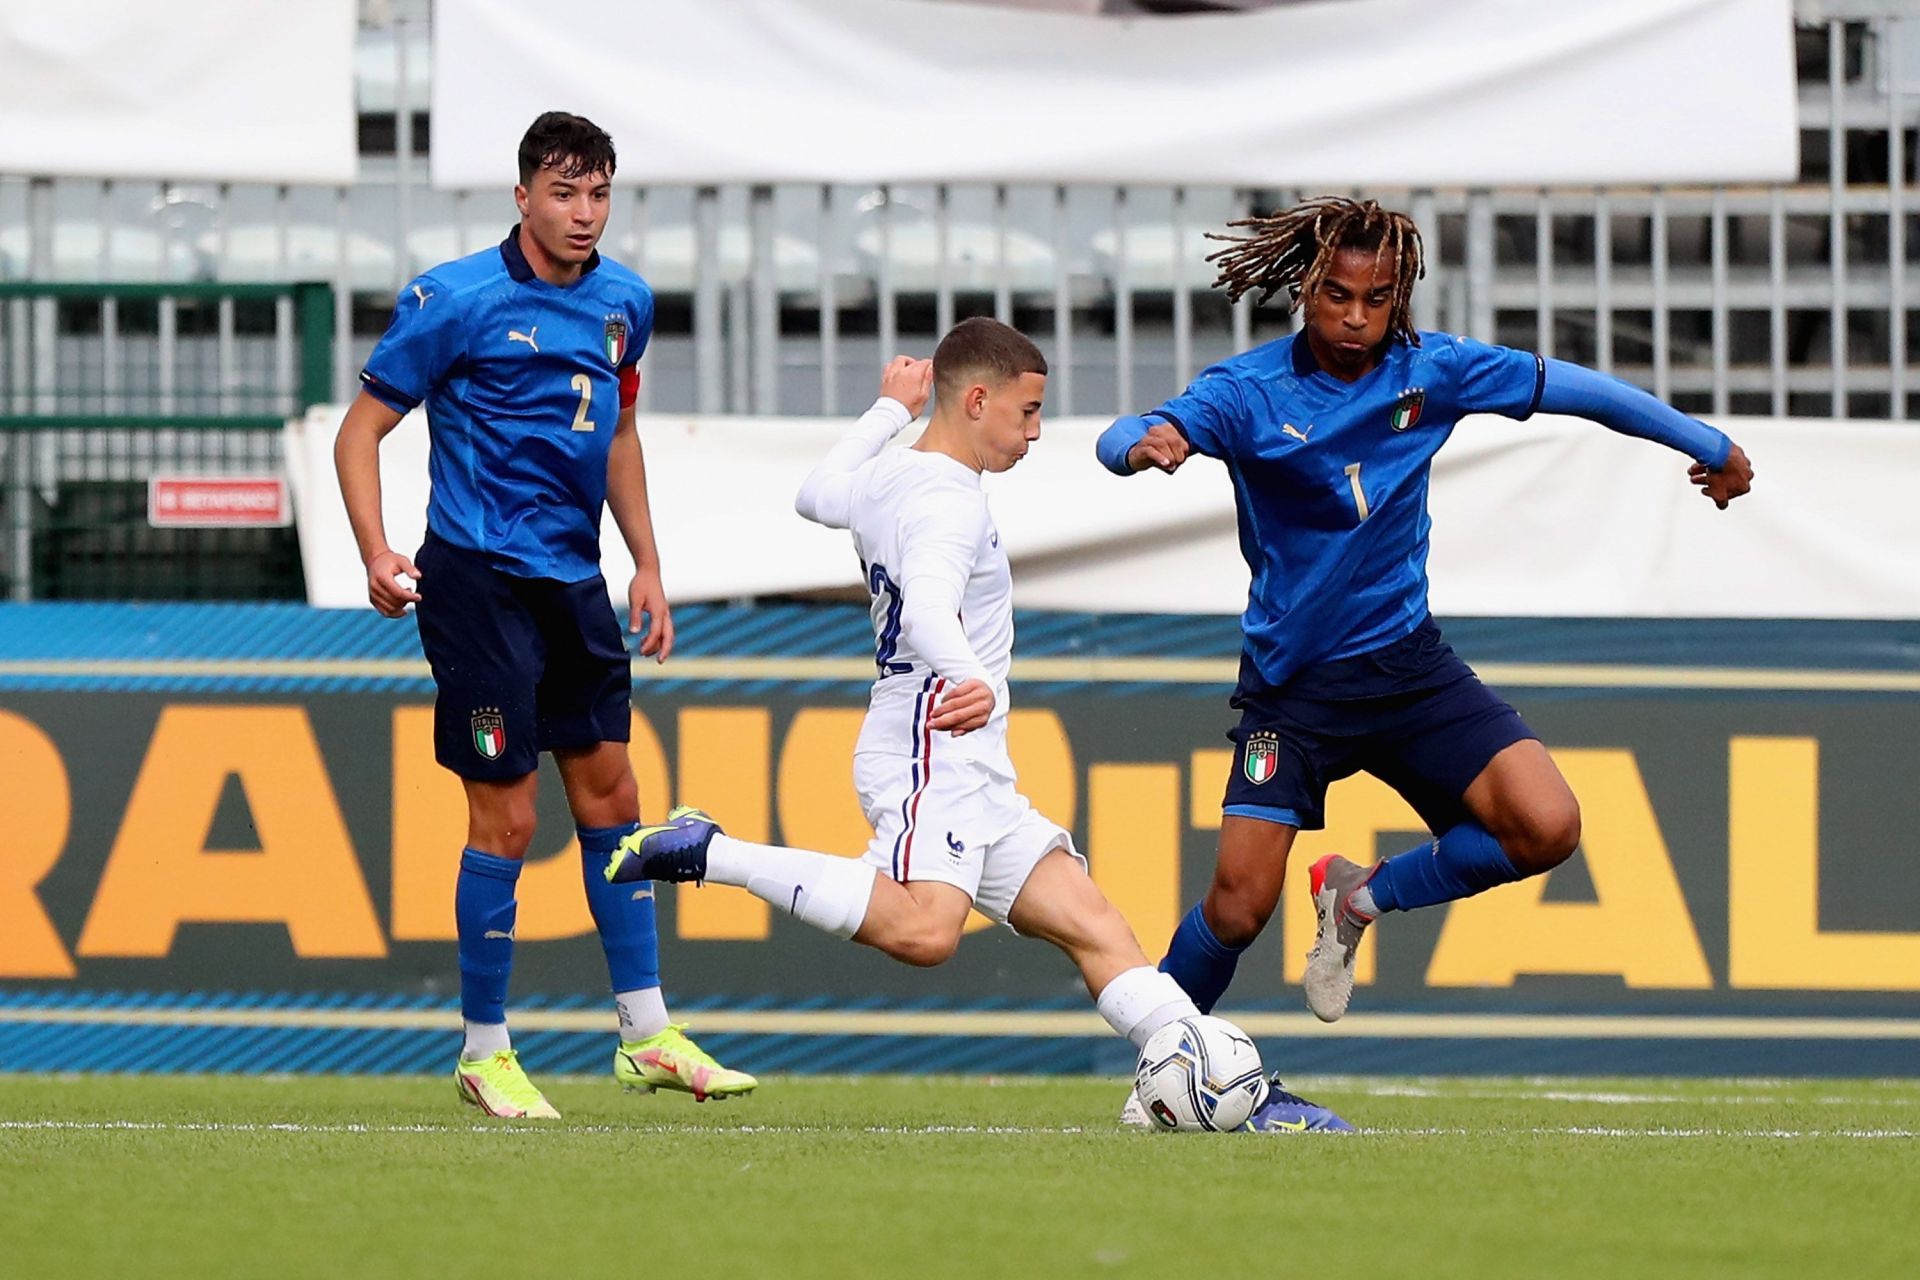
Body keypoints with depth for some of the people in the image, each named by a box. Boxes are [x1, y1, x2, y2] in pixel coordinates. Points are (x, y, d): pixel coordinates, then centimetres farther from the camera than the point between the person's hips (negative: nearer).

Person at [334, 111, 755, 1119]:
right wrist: (377, 555, -20)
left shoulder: (623, 303, 8)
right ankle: (484, 1054, 6)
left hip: (575, 580, 7)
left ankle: (648, 1036, 17)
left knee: (609, 791, 10)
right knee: (506, 817, -5)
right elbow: (360, 431, -7)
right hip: (478, 575, -7)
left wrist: (647, 565, 17)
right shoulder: (456, 300, -11)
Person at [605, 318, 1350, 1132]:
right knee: (923, 930, -34)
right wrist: (974, 681, -45)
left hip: (974, 783, 11)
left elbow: (819, 494, 42)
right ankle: (709, 855, -21)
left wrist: (890, 411, 51)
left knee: (1094, 926, 5)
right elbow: (927, 608, -30)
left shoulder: (886, 478, 18)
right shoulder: (949, 500, -12)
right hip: (931, 754, -11)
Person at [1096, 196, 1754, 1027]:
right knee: (1240, 904, -10)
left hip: (1407, 666, 3)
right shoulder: (1249, 391, -13)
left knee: (1546, 828, -15)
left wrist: (1710, 447, 14)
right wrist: (1144, 444, -53)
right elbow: (1119, 441, -27)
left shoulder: (1430, 370, -5)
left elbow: (1573, 389, 5)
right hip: (1291, 682, -3)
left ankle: (1361, 898, 10)